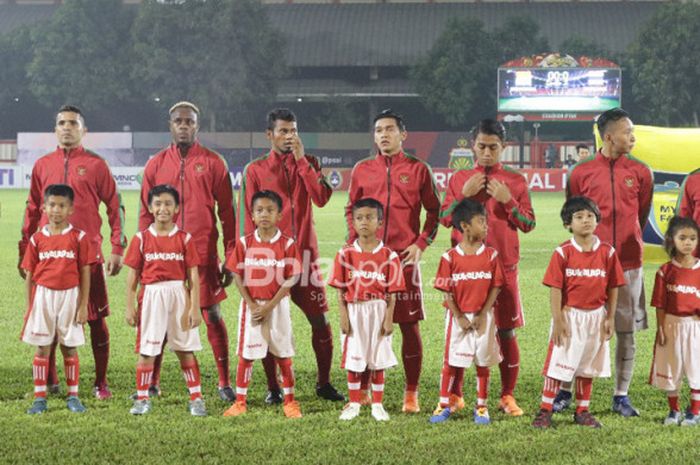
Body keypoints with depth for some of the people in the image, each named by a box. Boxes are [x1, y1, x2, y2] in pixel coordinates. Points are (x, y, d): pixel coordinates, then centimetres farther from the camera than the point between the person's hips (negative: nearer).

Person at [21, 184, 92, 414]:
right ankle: (39, 398, 11)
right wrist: (29, 306, 4)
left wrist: (83, 305, -4)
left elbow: (85, 273, -2)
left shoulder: (79, 237, -3)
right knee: (42, 348, 5)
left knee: (70, 348, 6)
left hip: (69, 296, -1)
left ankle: (73, 396, 16)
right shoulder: (37, 238, 2)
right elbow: (29, 274, 6)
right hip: (43, 296, 1)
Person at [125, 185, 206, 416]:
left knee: (186, 350, 6)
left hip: (179, 295, 0)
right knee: (146, 351, 3)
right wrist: (130, 307, 0)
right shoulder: (141, 238, 1)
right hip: (152, 296, 0)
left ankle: (196, 398, 12)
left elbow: (193, 276, -1)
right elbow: (133, 275, 4)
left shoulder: (184, 238, 0)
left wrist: (195, 308, -5)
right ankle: (142, 399, 14)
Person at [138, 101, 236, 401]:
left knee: (212, 315, 2)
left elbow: (226, 212, 2)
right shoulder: (156, 164, 7)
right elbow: (146, 213, 10)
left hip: (203, 254, -2)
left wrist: (231, 258, -1)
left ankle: (225, 383, 11)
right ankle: (152, 382, 17)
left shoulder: (213, 163, 2)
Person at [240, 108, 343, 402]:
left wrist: (301, 160, -9)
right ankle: (273, 388, 14)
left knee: (320, 320, 2)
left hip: (305, 254, 2)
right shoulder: (256, 170, 3)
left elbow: (321, 198, -8)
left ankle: (324, 383, 17)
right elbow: (249, 216, 3)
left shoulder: (309, 164, 9)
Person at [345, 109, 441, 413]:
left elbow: (434, 211, 8)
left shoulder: (418, 169, 3)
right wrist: (355, 242, 5)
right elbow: (351, 209, 18)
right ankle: (362, 390, 16)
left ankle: (411, 394, 9)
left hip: (405, 257, -2)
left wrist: (421, 243, -2)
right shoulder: (362, 169, 9)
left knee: (410, 325, 0)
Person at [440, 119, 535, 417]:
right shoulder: (459, 179, 9)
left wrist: (508, 200, -10)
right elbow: (445, 218, 6)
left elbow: (528, 224, 4)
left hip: (503, 265, -1)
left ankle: (507, 396, 10)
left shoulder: (516, 181, 6)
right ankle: (454, 395, 12)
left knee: (506, 332, 1)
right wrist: (465, 194, -7)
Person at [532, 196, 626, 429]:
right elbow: (555, 288, -9)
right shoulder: (562, 252, -8)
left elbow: (613, 288, 3)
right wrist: (558, 320, -13)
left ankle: (583, 412, 23)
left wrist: (610, 318, 0)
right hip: (569, 316, -3)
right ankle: (545, 411, 5)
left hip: (596, 317, 3)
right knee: (558, 364, -1)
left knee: (588, 366, 13)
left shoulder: (607, 252, -1)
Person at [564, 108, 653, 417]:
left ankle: (621, 397, 14)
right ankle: (564, 392, 13)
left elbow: (641, 215, 14)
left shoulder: (640, 172, 3)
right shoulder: (581, 173, -2)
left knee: (626, 332, 5)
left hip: (628, 264, 2)